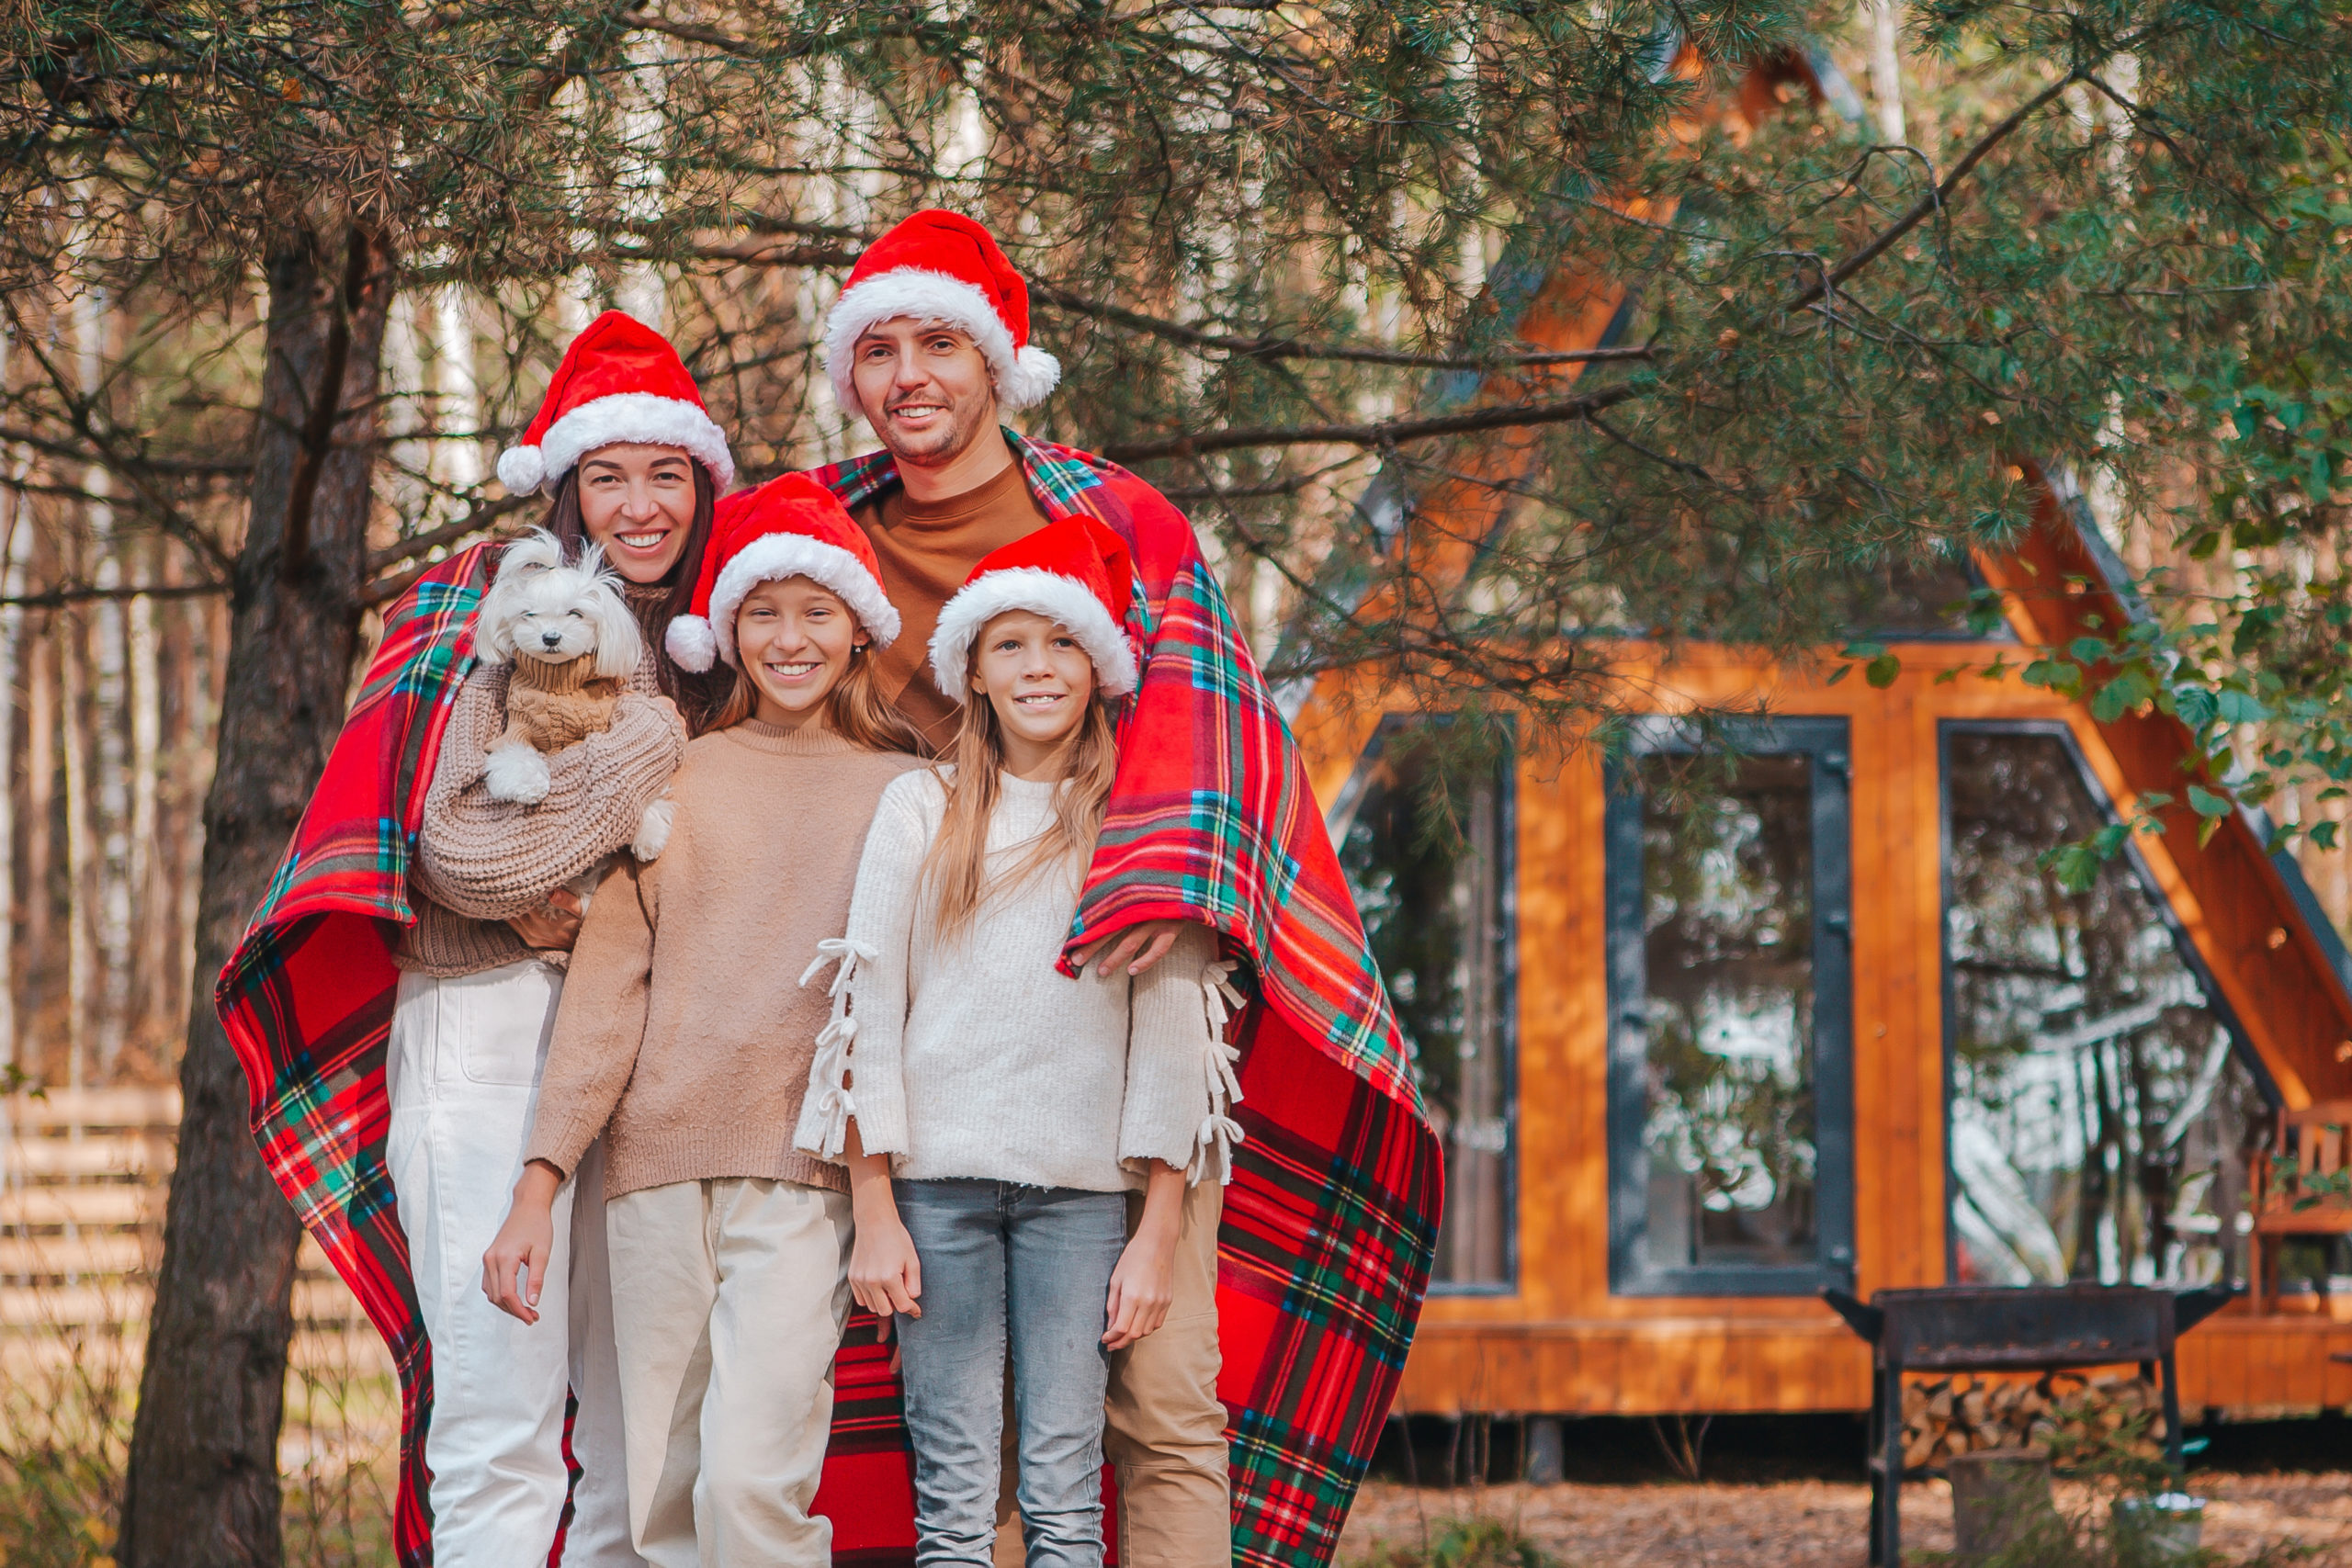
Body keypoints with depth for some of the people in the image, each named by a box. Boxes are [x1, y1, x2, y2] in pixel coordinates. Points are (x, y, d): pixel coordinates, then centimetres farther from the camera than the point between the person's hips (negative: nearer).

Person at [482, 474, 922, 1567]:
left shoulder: (904, 794, 9)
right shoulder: (673, 779, 12)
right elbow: (608, 982, 8)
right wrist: (540, 1184, 0)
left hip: (801, 1166, -2)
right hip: (657, 1161, 2)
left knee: (752, 1478, -19)